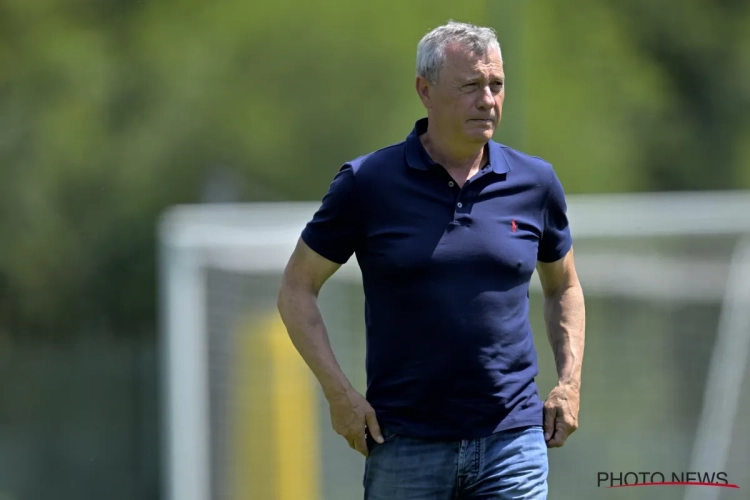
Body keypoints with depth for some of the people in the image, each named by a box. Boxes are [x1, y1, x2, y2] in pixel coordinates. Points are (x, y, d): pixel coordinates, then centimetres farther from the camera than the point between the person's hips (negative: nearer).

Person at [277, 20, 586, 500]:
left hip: (511, 442, 1)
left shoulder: (535, 182, 5)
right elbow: (297, 288, 4)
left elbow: (563, 285, 21)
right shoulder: (368, 183, -3)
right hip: (404, 442, -1)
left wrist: (569, 384, 8)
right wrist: (339, 392, -5)